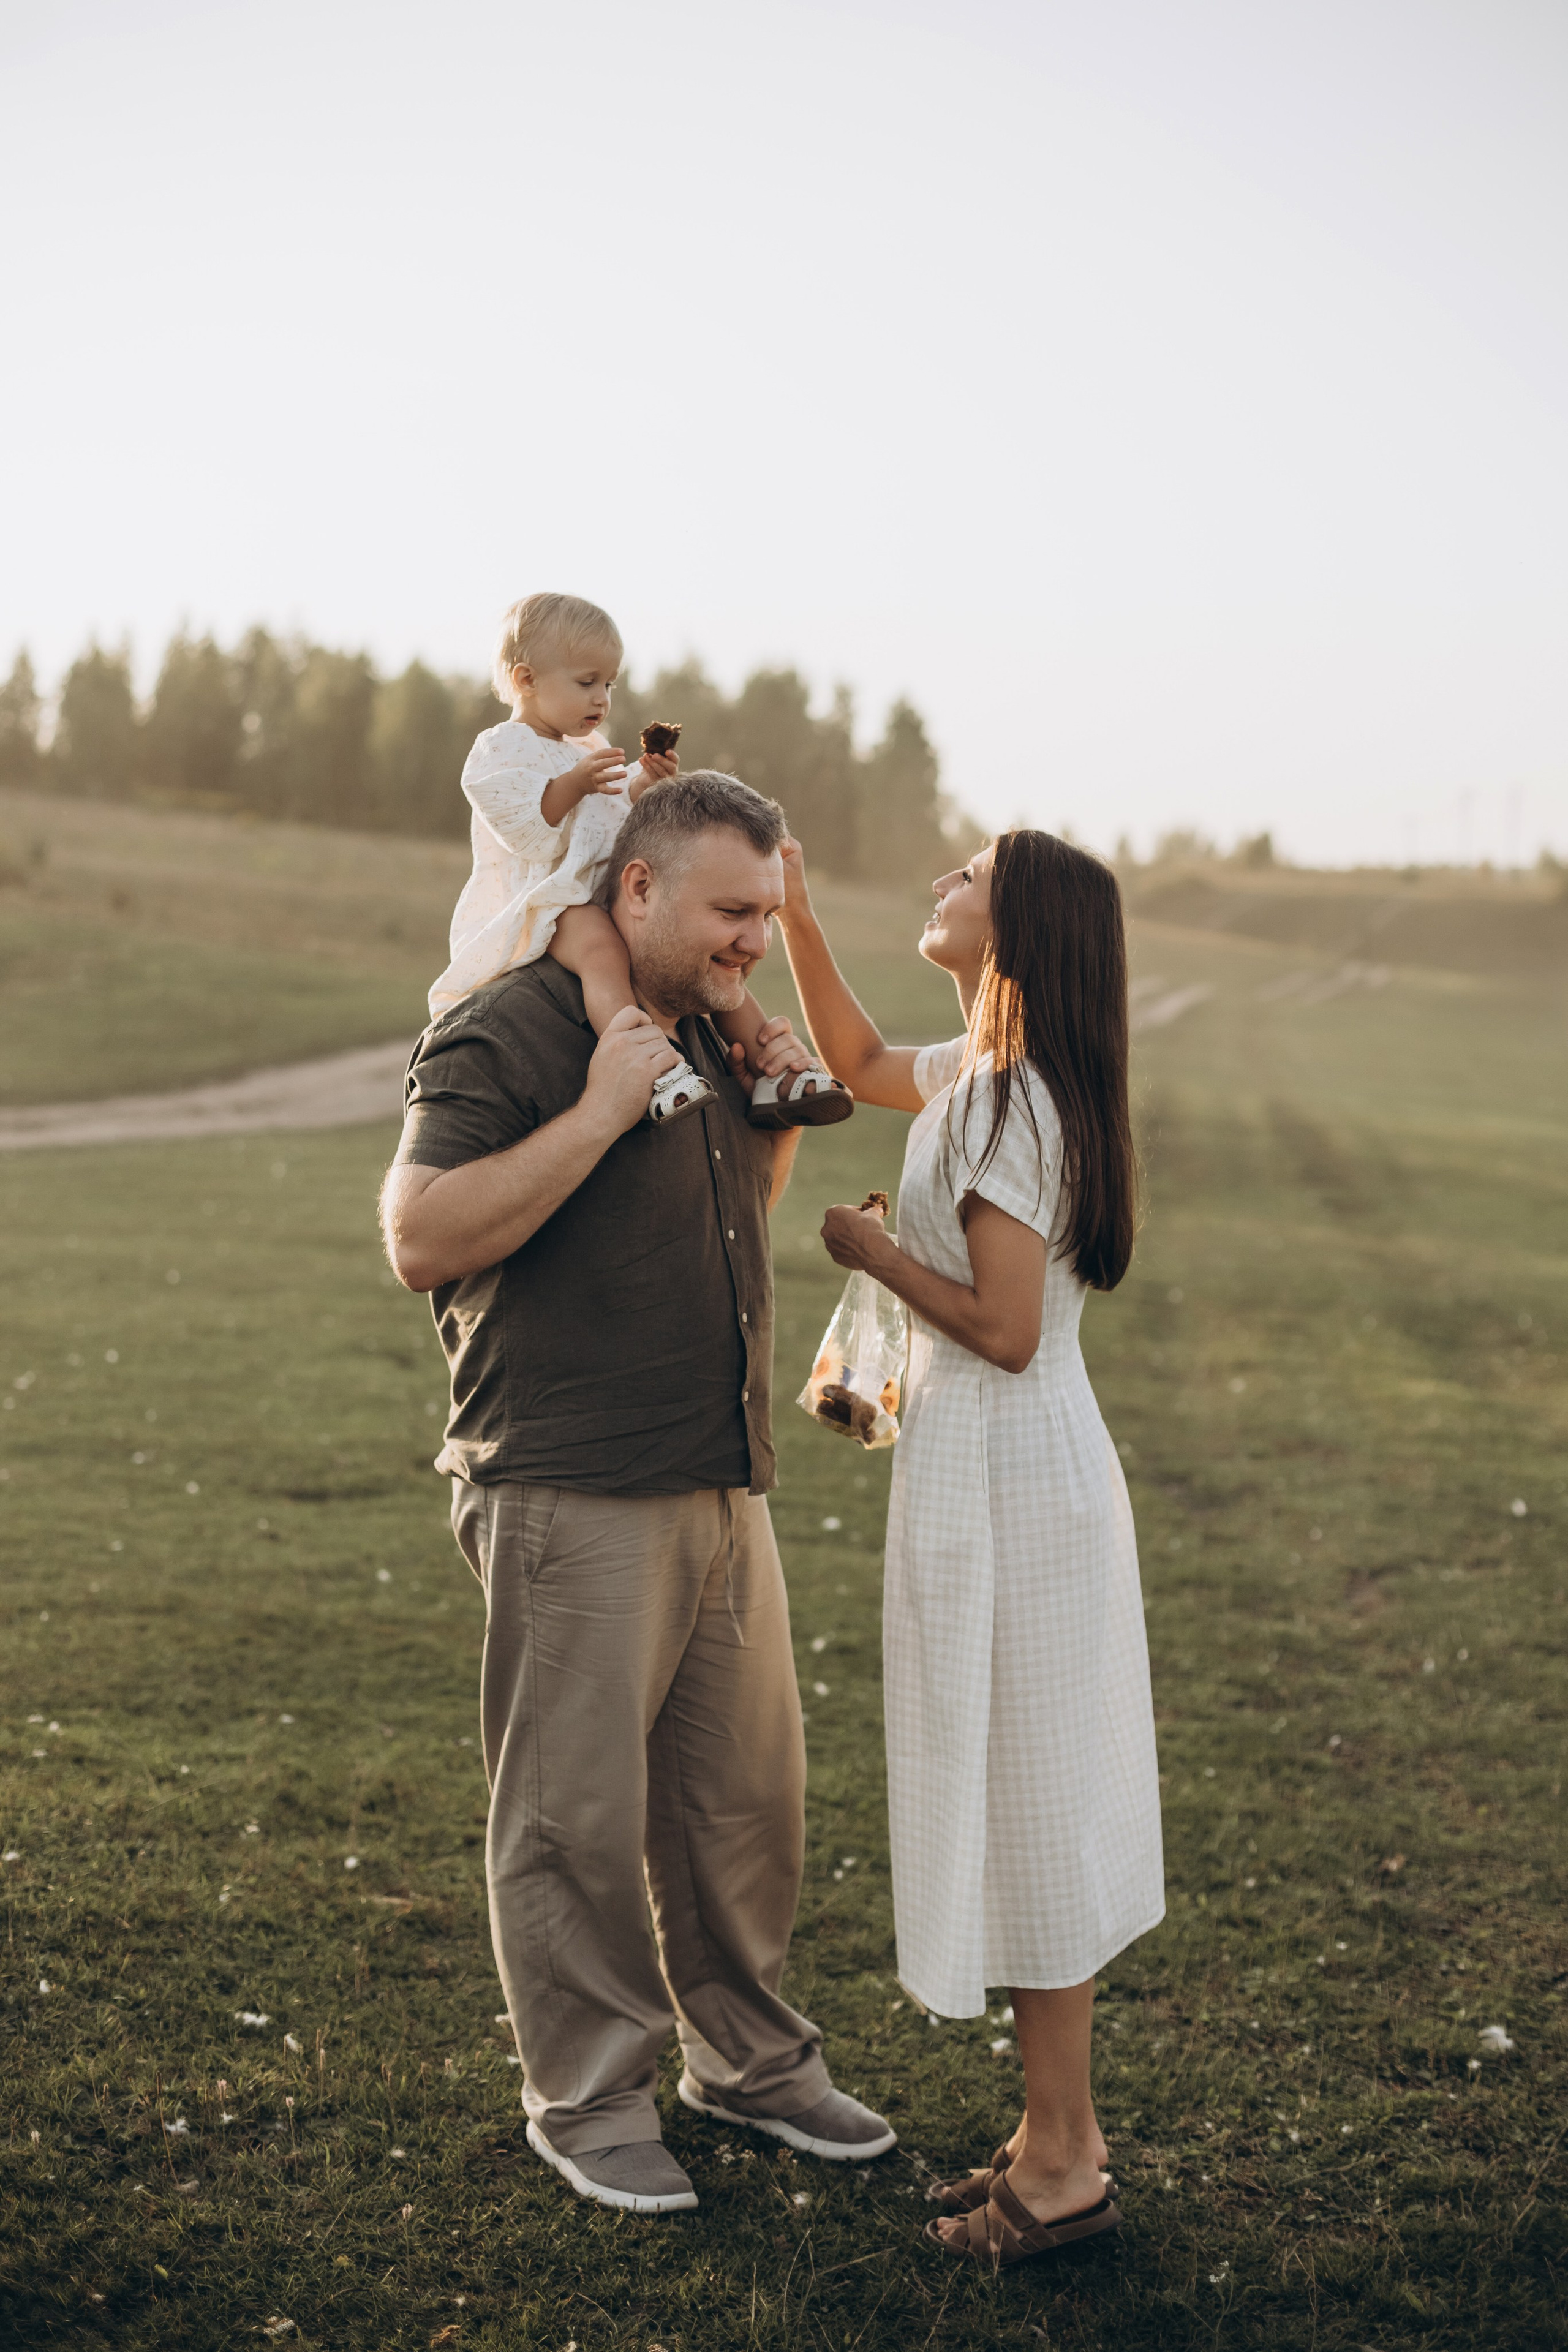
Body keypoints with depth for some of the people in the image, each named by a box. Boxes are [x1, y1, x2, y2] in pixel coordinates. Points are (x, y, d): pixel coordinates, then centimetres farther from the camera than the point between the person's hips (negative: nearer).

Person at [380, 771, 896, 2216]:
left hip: (724, 1487, 8)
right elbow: (424, 1240, -21)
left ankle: (751, 2057, 32)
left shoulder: (707, 1035, 15)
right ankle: (588, 2101, 18)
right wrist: (601, 1113, -22)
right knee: (578, 1813, 2)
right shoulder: (507, 1036, -11)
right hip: (573, 1499, -8)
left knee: (750, 1792, 15)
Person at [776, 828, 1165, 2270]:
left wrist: (876, 1255, -8)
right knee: (1031, 1809, 15)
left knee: (1021, 1799, 0)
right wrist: (795, 909, 20)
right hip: (1028, 1466, 9)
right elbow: (858, 1062, 29)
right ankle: (1064, 2134, 27)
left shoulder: (1006, 1102, -18)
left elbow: (1006, 1328, -22)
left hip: (1006, 1481, -9)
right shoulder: (978, 1074, 10)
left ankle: (1061, 2169, 12)